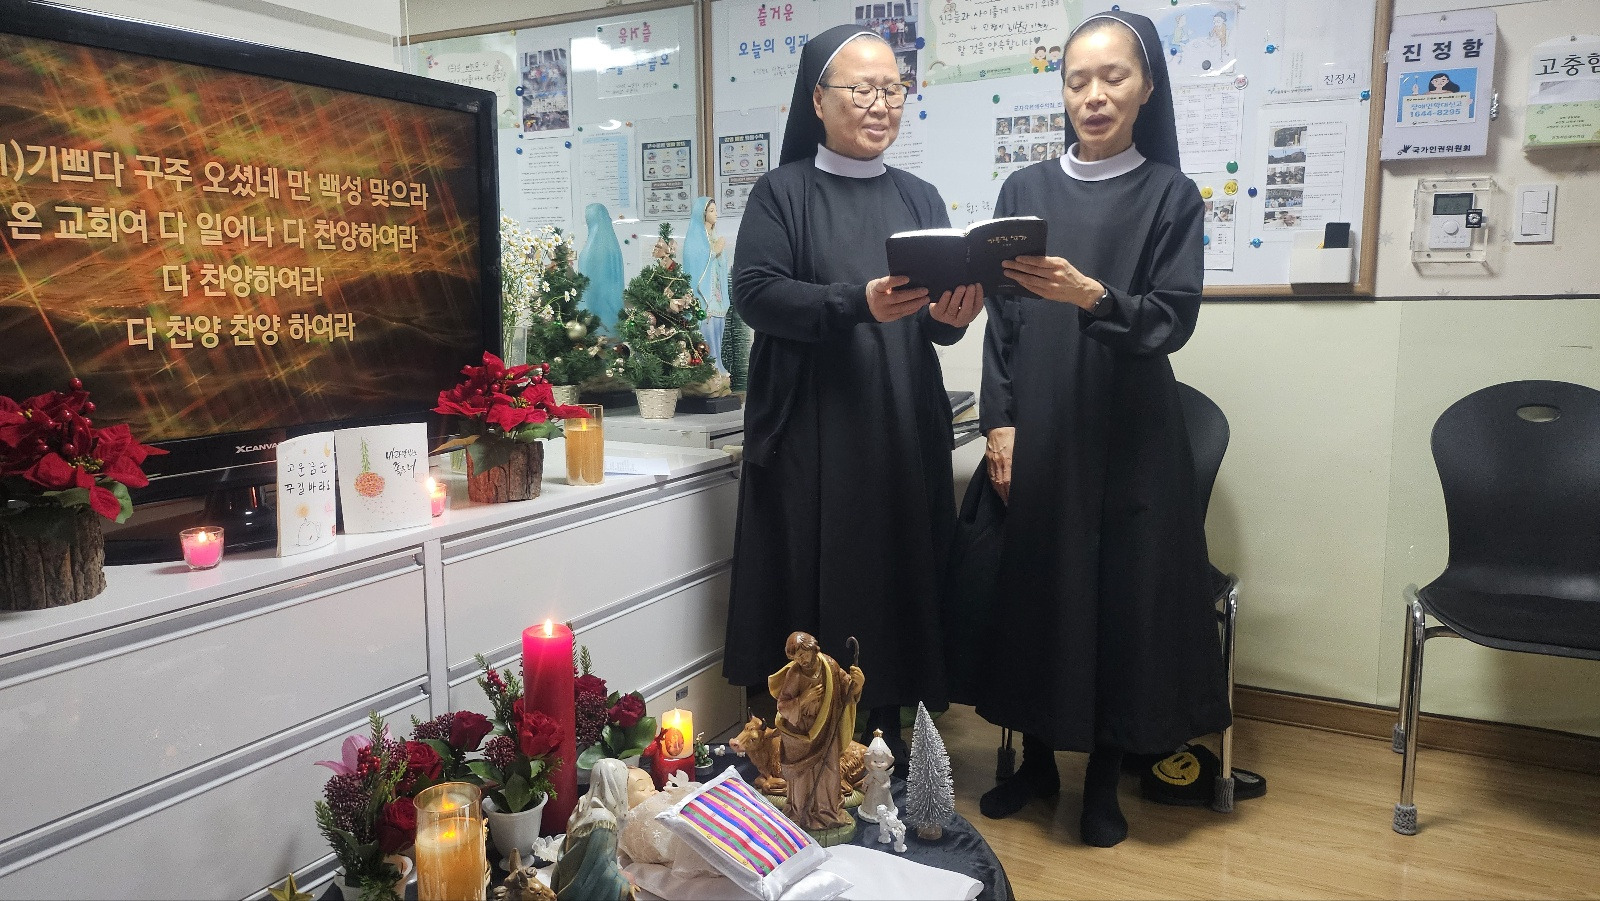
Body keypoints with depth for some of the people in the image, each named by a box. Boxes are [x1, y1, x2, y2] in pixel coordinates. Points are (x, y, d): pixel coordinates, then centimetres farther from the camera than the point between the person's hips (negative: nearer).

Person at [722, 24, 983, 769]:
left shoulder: (920, 198, 14)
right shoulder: (782, 192, 3)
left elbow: (940, 320, 9)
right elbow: (754, 292, -11)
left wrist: (951, 315, -15)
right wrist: (860, 304, -25)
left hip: (903, 436, 4)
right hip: (809, 437, -3)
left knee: (895, 591, 5)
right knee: (813, 599, -1)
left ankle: (883, 755, 18)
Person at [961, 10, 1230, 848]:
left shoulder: (1170, 194, 2)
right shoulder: (1024, 189, 8)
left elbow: (1172, 320, -8)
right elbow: (999, 319, 5)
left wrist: (1091, 297, -25)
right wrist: (999, 422, -4)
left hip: (1127, 434, -2)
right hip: (1033, 432, 2)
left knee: (1121, 594, 3)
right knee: (1030, 588, 6)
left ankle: (1104, 776, 21)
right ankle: (1036, 758, 25)